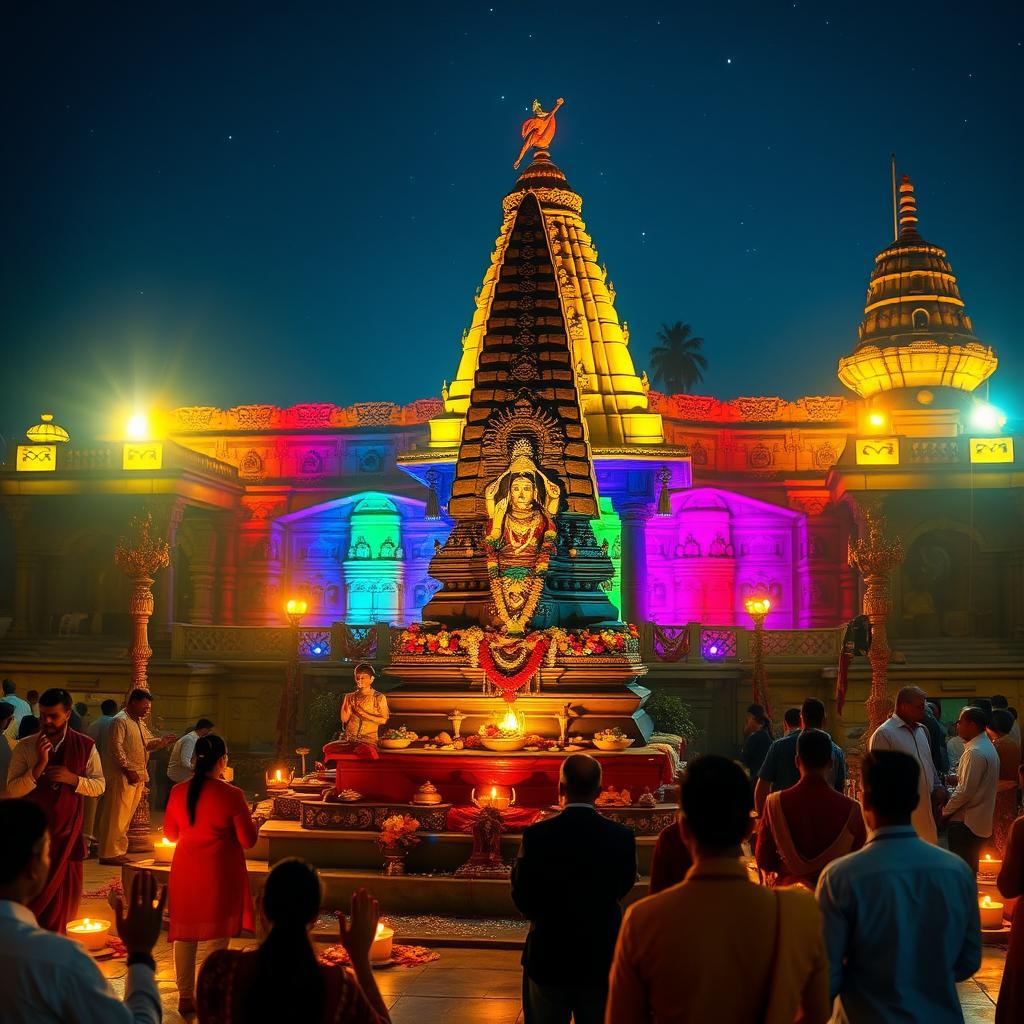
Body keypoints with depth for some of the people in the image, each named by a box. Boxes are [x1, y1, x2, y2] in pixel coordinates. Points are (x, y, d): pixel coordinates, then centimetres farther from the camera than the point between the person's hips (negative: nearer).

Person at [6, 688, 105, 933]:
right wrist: (39, 766, -23)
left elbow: (98, 786, 0)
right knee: (33, 895, 3)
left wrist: (73, 778, -18)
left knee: (63, 893, 9)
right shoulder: (25, 747, -5)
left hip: (67, 832, 1)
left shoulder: (85, 746, -4)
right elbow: (13, 790, -10)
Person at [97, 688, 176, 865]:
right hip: (122, 777, -9)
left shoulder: (139, 722, 19)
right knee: (116, 815, -6)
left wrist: (162, 741, 2)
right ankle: (109, 853, -2)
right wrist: (128, 769, -20)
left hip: (137, 777, 9)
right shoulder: (120, 720, -10)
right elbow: (116, 746, -17)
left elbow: (148, 742, 23)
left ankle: (119, 851, 19)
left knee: (126, 817, 12)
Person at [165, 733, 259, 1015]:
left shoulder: (178, 792, -4)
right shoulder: (231, 795, -16)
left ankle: (185, 996, 20)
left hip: (185, 872, 4)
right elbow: (248, 841, -10)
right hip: (219, 874, -4)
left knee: (185, 933, 13)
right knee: (217, 935, 8)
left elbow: (170, 834, 9)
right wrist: (257, 823, 9)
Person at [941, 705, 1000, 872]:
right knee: (969, 870, 17)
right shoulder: (986, 746, 11)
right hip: (978, 820, 10)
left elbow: (965, 791, -21)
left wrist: (945, 812, -10)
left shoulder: (975, 753, -20)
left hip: (965, 822, -10)